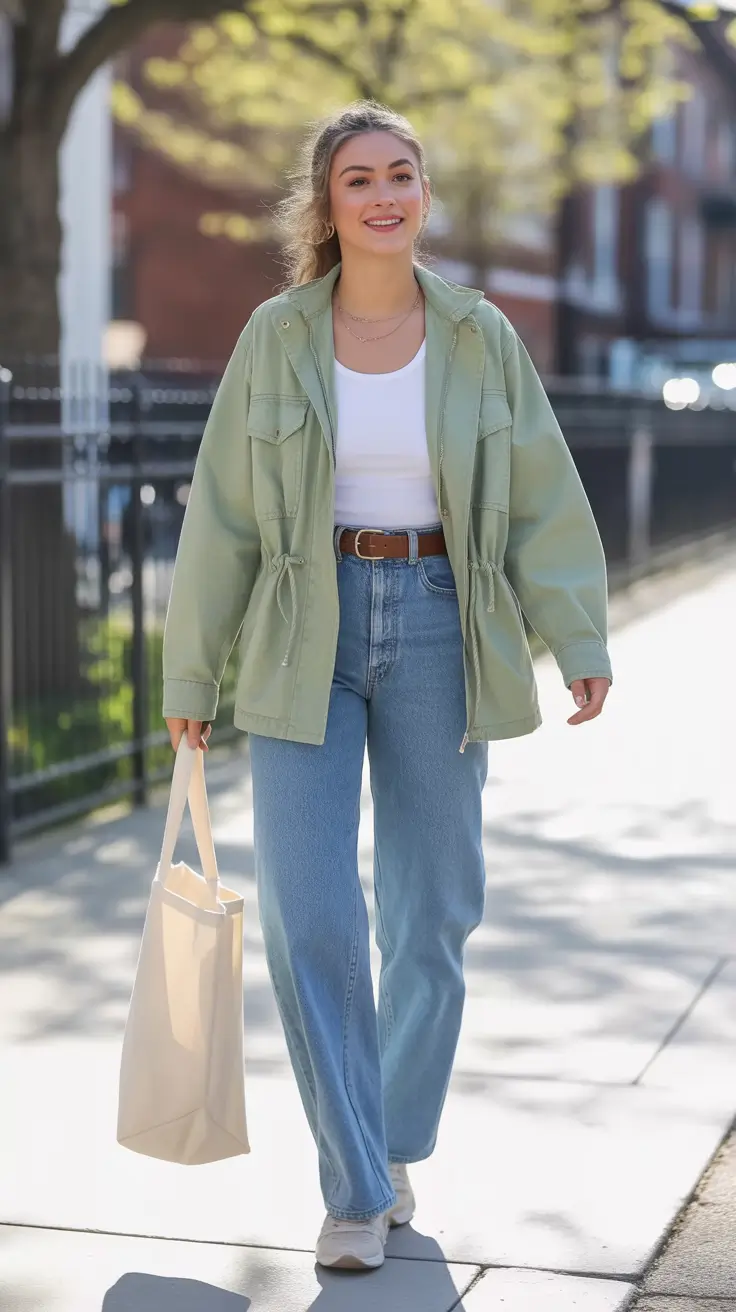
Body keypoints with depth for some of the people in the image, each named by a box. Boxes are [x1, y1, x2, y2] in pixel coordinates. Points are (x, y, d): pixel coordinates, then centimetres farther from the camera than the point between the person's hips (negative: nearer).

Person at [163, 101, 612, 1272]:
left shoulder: (478, 335, 0)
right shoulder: (277, 337, -1)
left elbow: (542, 497, 1)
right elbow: (223, 513, 2)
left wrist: (581, 641, -8)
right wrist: (191, 670, 4)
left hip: (437, 630, 1)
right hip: (306, 637, -1)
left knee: (435, 909, 6)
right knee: (309, 914, -10)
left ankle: (395, 1143, 28)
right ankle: (357, 1189, 2)